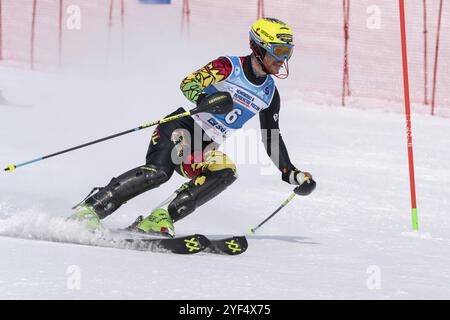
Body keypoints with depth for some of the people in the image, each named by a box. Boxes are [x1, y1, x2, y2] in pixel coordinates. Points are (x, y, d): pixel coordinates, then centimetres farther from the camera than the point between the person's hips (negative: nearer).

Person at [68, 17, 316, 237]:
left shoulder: (269, 93, 12)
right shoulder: (229, 67, -7)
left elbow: (272, 138, 24)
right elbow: (188, 83, -19)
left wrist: (291, 174, 17)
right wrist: (205, 100, -41)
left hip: (204, 148, 6)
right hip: (180, 128, -6)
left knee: (226, 171, -28)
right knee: (158, 172, -33)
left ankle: (158, 220, -34)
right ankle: (88, 210, -28)